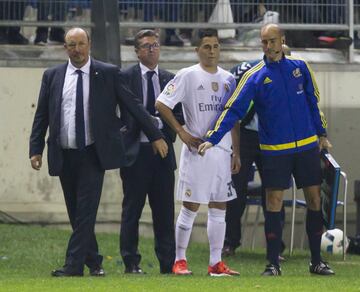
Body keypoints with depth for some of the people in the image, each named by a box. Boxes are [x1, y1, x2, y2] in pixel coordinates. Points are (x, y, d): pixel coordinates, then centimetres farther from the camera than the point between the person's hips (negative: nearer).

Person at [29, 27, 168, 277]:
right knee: (76, 213, 7)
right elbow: (41, 116, 10)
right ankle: (94, 262, 18)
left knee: (86, 210, -11)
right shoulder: (52, 76, 8)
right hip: (64, 155, 3)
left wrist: (156, 136, 3)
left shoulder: (108, 73, 0)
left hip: (93, 153, -3)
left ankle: (74, 264, -13)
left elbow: (133, 106, 3)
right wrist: (36, 150, 2)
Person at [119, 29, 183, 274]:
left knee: (165, 210, 3)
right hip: (136, 151, -3)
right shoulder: (126, 77, 1)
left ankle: (168, 263, 6)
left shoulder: (170, 79, 12)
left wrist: (159, 122, -8)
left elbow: (178, 115, 9)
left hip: (162, 152, 3)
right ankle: (131, 262, 7)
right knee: (132, 209, 2)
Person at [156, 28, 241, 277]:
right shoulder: (188, 75, -5)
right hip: (196, 149, -5)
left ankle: (216, 263, 10)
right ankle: (180, 261, 4)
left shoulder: (228, 79, 11)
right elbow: (162, 104, -7)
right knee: (190, 207, -3)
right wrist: (182, 133, -10)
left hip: (222, 151, 5)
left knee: (219, 208, 6)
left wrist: (236, 153, 11)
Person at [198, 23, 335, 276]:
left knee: (315, 200, 4)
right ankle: (273, 263, 1)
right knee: (274, 204, -5)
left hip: (307, 147, 3)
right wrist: (212, 139, -19)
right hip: (274, 151, -2)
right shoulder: (255, 76, -5)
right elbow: (234, 110, -9)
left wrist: (322, 134, 15)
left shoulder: (300, 67, 4)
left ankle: (317, 261, 14)